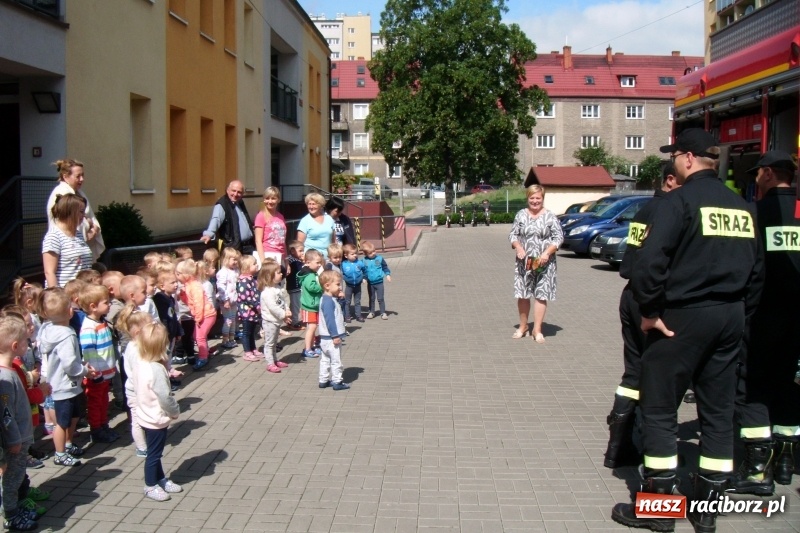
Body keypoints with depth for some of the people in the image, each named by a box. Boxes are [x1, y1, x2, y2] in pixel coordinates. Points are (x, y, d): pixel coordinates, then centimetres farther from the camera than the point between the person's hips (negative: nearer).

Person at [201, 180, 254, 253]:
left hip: (248, 246, 8)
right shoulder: (222, 205, -12)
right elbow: (216, 219, -31)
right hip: (234, 247, -8)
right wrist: (209, 234, -46)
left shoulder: (240, 203, 13)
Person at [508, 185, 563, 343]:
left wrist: (547, 253, -15)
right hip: (524, 262, 2)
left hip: (543, 263, -2)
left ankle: (537, 330, 5)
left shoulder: (550, 216, -1)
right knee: (522, 294, 6)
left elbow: (559, 237, -2)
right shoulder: (521, 215, 7)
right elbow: (513, 234, 8)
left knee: (541, 295, -2)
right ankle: (523, 327, 23)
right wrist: (518, 248, -11)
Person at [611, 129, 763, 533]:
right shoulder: (741, 207, 12)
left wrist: (649, 311, -12)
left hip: (684, 316, -7)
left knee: (659, 409, 4)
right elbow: (756, 268, 15)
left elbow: (650, 260, -22)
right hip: (730, 318, 7)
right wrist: (740, 311, 20)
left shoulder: (680, 200, -11)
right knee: (718, 413, 12)